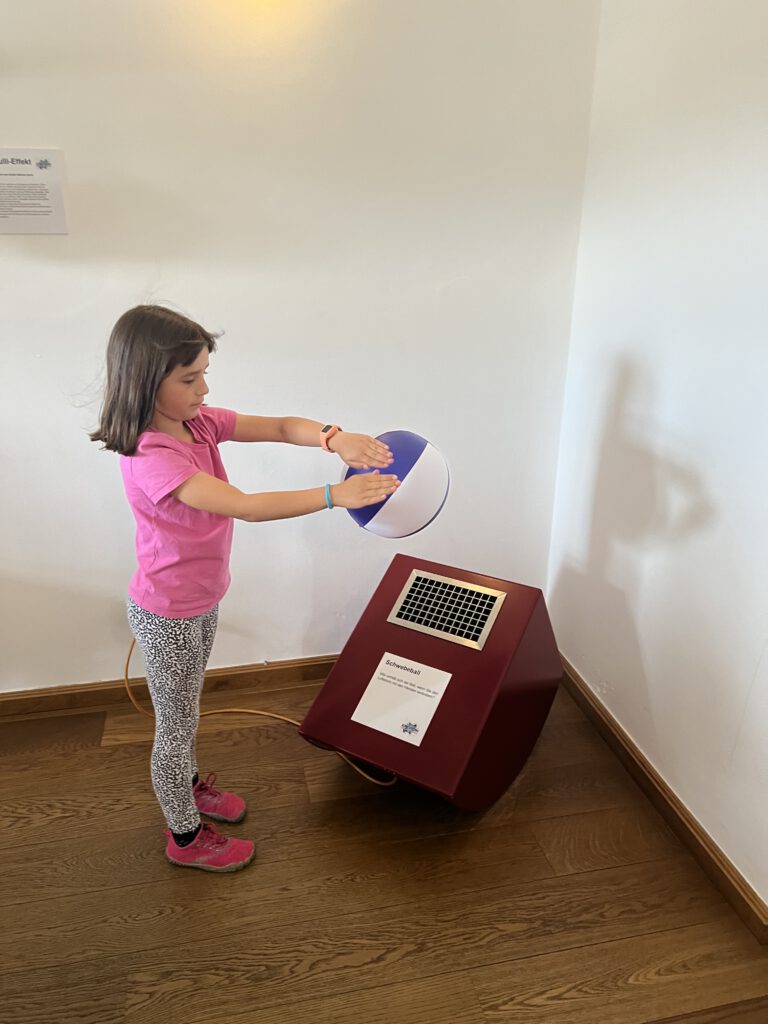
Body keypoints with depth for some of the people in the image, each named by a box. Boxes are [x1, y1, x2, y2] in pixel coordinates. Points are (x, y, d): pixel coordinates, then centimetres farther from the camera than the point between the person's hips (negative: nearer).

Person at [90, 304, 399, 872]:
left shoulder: (199, 422, -7)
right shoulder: (151, 457, -32)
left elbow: (280, 427, -12)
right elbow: (247, 507, -41)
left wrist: (333, 438, -32)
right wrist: (335, 495, -45)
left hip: (202, 600, 8)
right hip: (168, 616, -8)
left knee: (185, 710, 29)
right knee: (177, 724, 13)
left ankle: (189, 785, 54)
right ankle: (186, 837, 36)